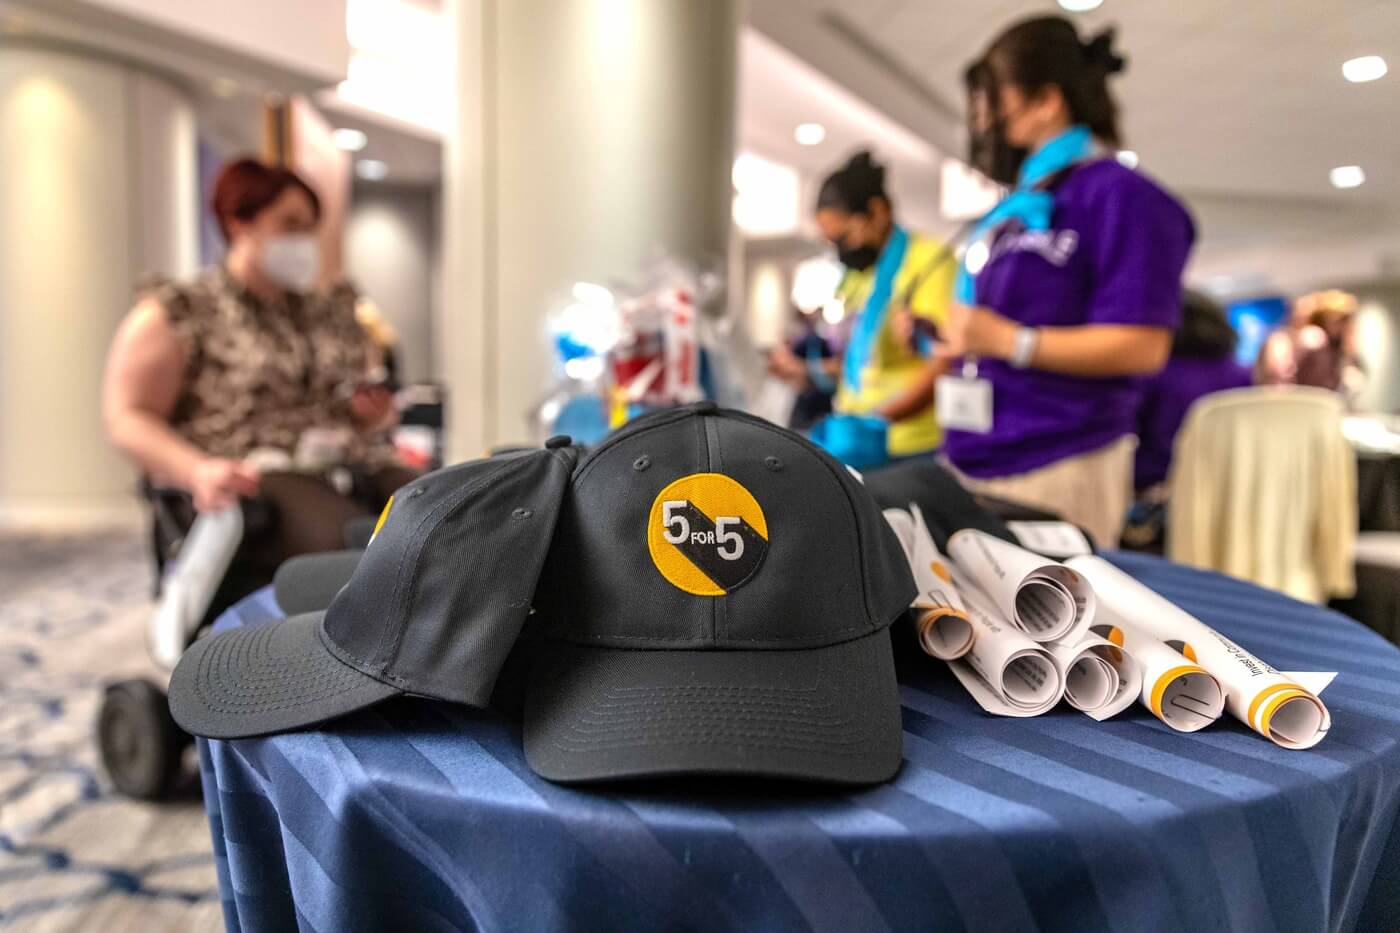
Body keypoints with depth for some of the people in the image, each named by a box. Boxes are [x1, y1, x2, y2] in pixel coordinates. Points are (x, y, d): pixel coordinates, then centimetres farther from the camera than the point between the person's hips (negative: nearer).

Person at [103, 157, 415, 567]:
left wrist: (376, 413, 4)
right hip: (252, 483, -5)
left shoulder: (330, 312, 22)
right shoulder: (180, 312, 8)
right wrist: (197, 471, -18)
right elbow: (127, 417, 1)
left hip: (356, 468, 5)